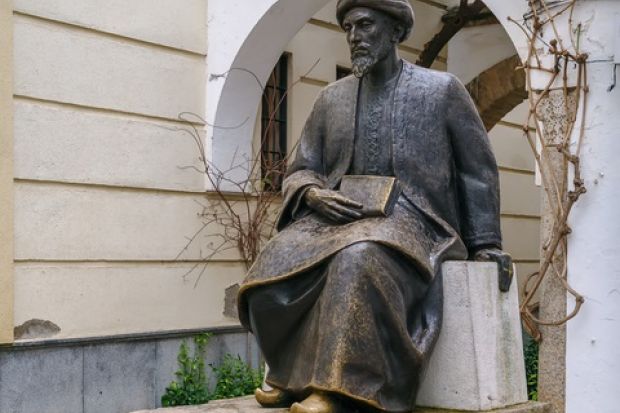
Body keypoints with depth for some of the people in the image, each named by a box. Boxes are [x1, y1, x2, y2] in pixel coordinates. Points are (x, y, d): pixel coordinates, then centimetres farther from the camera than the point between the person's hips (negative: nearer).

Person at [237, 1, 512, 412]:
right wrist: (314, 194, -9)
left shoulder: (442, 90, 6)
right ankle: (294, 373, -4)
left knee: (359, 258, -39)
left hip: (409, 219, -4)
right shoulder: (331, 98, 15)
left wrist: (486, 245, 3)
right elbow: (300, 171, 15)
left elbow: (478, 171, 8)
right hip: (340, 216, 4)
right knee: (274, 269, -26)